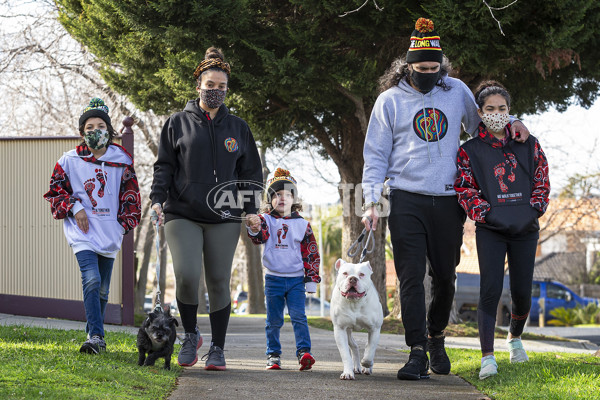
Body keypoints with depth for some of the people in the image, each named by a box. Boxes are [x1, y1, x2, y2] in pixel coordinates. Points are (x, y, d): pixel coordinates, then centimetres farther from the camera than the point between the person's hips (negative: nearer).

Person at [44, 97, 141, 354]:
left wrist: (125, 223, 4)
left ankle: (95, 336, 24)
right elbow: (55, 191, 8)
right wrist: (74, 208, -7)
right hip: (82, 230, -3)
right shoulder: (69, 161, 1)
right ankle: (96, 337, -23)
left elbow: (131, 195, 13)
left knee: (102, 288, 9)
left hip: (109, 232, 3)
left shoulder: (122, 161, 6)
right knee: (91, 280, -21)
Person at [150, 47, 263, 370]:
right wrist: (158, 198, -6)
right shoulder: (178, 123, 9)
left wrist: (251, 209, 3)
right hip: (182, 214, -1)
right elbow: (164, 165, 8)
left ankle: (217, 349, 11)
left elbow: (250, 173, 15)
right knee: (187, 275, -17)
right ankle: (190, 335, 6)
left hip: (224, 217, 2)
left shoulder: (238, 128, 13)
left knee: (218, 281, 1)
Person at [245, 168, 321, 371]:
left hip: (296, 279, 0)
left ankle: (304, 352, -14)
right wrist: (255, 230, -44)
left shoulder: (302, 224, 5)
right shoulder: (266, 220, 1)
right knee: (274, 320, 6)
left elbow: (311, 253, 7)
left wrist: (312, 278, 2)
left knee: (298, 316, -10)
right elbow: (261, 236, -20)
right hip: (273, 279, 0)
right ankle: (273, 355, 14)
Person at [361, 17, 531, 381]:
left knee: (445, 276, 8)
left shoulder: (457, 91, 9)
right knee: (411, 276, -10)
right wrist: (372, 201, -5)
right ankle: (418, 352, -10)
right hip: (407, 200, -2)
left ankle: (436, 336, 31)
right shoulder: (390, 100, 2)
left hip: (448, 201, 2)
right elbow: (376, 156, 4)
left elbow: (480, 127, 24)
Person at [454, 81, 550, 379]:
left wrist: (533, 209, -4)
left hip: (525, 231, 3)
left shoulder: (528, 145, 10)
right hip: (490, 230, -2)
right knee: (490, 289, -16)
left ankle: (515, 338, 36)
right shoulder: (470, 150, 3)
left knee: (522, 292, 5)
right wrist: (484, 213, -13)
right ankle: (487, 357, -17)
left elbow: (542, 180, 10)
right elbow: (464, 187, -2)